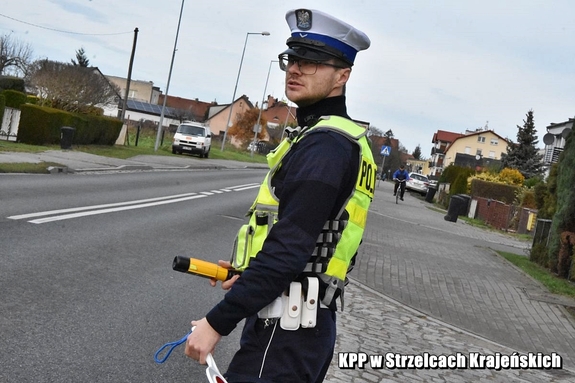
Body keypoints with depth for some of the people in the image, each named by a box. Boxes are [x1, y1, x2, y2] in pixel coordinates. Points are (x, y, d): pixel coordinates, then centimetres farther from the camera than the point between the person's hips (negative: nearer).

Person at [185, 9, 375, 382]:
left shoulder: (323, 144, -17)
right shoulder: (341, 139, 15)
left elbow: (289, 248, -24)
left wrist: (218, 322, -20)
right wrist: (248, 272, 22)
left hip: (284, 329, -10)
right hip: (308, 323, 10)